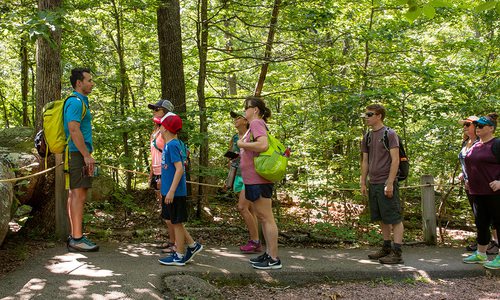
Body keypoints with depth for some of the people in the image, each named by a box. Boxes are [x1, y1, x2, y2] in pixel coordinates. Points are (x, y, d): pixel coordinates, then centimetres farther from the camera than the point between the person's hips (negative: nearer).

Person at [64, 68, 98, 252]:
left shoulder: (80, 101, 20)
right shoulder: (75, 102, -12)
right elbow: (74, 130, -21)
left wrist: (87, 154, 21)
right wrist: (87, 155, -21)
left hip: (78, 154, 10)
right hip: (78, 154, -10)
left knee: (74, 194, 11)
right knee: (79, 195, -11)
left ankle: (74, 236, 15)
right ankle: (77, 239, -10)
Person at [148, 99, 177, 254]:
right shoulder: (155, 132, 16)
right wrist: (151, 176, 17)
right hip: (157, 174, 9)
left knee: (168, 211, -6)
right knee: (165, 209, 13)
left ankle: (175, 242, 1)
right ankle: (171, 240, 21)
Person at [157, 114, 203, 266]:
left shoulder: (172, 145, -17)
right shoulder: (171, 144, 11)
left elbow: (179, 169, -23)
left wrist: (171, 191, -24)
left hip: (174, 192, -9)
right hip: (170, 191, 9)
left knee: (176, 222, 1)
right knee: (175, 222, 16)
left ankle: (179, 256, 11)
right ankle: (193, 245, 25)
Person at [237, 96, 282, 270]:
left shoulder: (257, 123, -12)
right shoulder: (254, 125, 18)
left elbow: (263, 145, -28)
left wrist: (242, 144, -16)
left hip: (259, 180, -11)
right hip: (253, 179, 11)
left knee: (266, 218, -7)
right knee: (262, 217, 16)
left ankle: (274, 259, -2)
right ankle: (269, 254, 25)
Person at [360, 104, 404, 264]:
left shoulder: (389, 134, -7)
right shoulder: (367, 137, 14)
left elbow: (395, 160, -12)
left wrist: (390, 183, -17)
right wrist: (363, 183, 12)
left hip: (386, 183, -7)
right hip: (373, 184, 8)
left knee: (394, 218, -3)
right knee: (382, 219, 14)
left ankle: (397, 252, -2)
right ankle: (386, 248, 23)